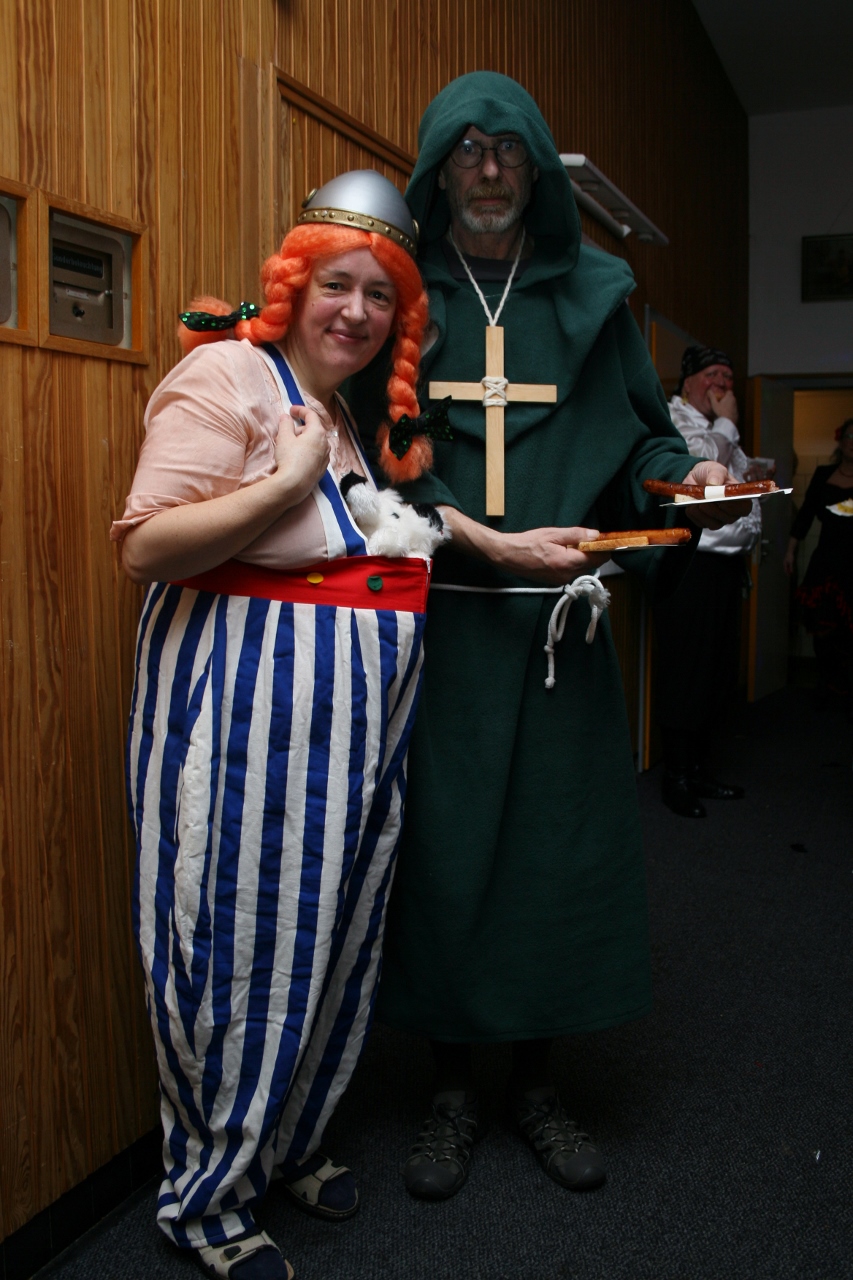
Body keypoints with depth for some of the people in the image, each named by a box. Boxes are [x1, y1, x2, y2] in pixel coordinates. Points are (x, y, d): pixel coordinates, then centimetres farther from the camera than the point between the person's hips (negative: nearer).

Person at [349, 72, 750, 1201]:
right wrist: (489, 541, -15)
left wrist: (682, 475, -8)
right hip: (437, 615, -1)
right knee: (442, 841, 1)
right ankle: (454, 1087, 21)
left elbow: (641, 432, 15)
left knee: (561, 840, 5)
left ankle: (536, 1077, 25)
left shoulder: (592, 295, 11)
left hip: (559, 615, 2)